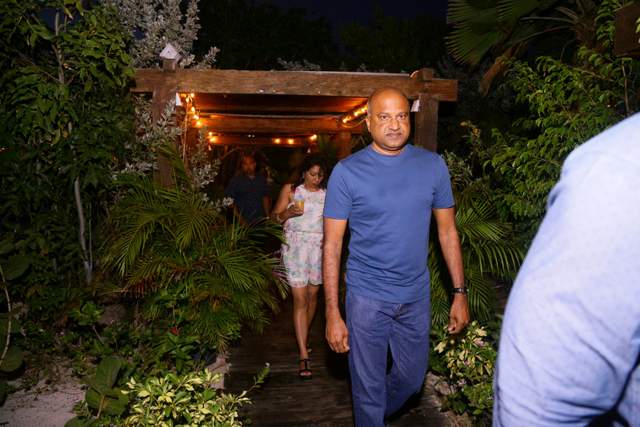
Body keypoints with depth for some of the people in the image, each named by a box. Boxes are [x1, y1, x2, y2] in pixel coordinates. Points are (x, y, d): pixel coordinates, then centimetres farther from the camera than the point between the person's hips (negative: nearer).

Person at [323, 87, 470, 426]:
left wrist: (460, 293, 3)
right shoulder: (347, 172, -10)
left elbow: (447, 231, 6)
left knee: (412, 379, 23)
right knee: (369, 389, 11)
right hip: (366, 297, -3)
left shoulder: (433, 166, -1)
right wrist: (332, 314, -12)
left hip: (416, 295, 4)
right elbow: (332, 245, -10)